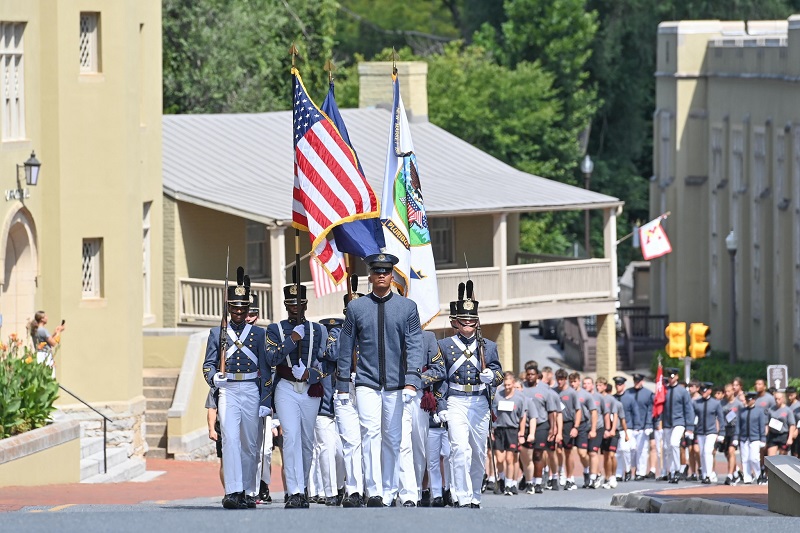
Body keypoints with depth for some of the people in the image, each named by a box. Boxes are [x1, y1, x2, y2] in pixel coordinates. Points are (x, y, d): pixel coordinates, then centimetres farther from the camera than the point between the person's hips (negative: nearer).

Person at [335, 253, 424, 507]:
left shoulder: (407, 307, 4)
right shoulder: (356, 307, 5)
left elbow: (414, 346, -3)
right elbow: (346, 348, 8)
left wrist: (412, 381, -14)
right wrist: (342, 385, 6)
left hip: (396, 384, 1)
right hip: (367, 383, -1)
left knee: (392, 438, 7)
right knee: (370, 432, -16)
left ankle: (388, 492, 17)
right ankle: (373, 492, -23)